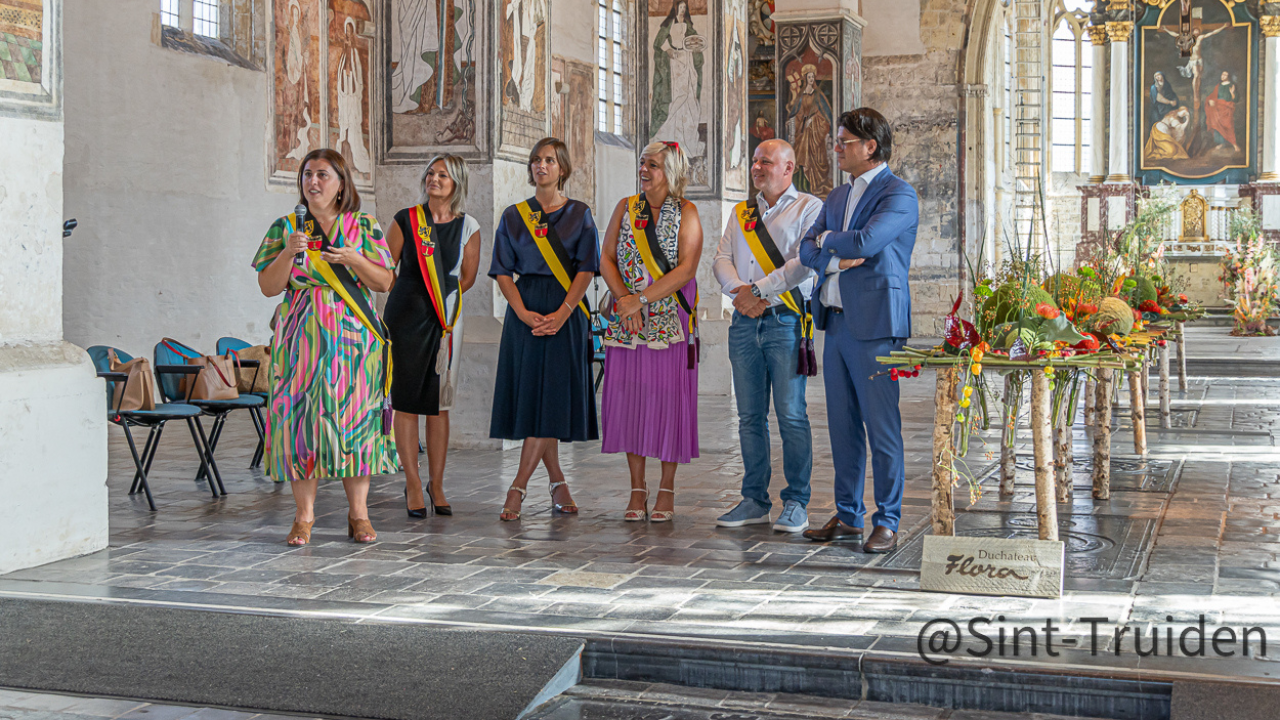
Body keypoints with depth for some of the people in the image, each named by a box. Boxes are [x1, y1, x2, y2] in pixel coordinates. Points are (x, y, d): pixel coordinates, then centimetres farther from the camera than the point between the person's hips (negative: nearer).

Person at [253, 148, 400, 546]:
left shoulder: (364, 226, 6)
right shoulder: (285, 228, 8)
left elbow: (385, 282, 2)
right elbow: (268, 287, 2)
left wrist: (354, 259, -15)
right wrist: (289, 252, -13)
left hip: (354, 338, 0)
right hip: (302, 341, 1)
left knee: (355, 416, -2)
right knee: (300, 414, -4)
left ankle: (358, 513, 7)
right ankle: (304, 514, 4)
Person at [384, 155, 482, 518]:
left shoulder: (468, 226, 4)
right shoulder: (406, 220, 1)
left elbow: (468, 277, 12)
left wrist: (443, 298, 6)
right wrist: (411, 298, 6)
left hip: (446, 320, 1)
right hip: (406, 317, -1)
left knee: (439, 403, 5)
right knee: (407, 399, -1)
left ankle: (437, 485, 13)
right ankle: (413, 485, 6)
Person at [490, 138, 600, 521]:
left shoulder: (579, 214, 5)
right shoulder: (513, 216, 9)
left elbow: (585, 269, -2)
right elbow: (503, 272, 5)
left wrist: (561, 313, -14)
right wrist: (524, 313, -11)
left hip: (567, 312, -2)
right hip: (525, 310, 2)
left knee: (552, 394, -9)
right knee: (530, 392, 0)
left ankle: (518, 488, -9)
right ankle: (557, 482, 13)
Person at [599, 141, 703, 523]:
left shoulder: (686, 212, -2)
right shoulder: (625, 207, 10)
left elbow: (686, 269, -12)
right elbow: (606, 258, 5)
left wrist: (641, 298, -16)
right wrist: (623, 298, -10)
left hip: (671, 321, -3)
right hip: (627, 319, 3)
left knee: (668, 398, -1)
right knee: (628, 397, 2)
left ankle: (666, 490, 9)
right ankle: (637, 491, 10)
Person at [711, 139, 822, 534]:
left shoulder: (809, 208, 3)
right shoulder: (741, 214, 21)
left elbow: (807, 261, -10)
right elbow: (722, 259, 11)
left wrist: (758, 289, -12)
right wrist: (739, 291, -8)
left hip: (786, 320, -5)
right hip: (745, 322, 5)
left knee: (791, 415, -6)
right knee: (750, 417, 5)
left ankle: (796, 503, 1)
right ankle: (754, 500, 12)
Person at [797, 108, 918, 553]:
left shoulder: (898, 194, -6)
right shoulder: (837, 197, 19)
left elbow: (865, 241, -19)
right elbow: (807, 250, 12)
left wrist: (827, 240, -1)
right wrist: (836, 258, -7)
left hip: (875, 324, -8)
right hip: (836, 323, 8)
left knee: (882, 428, -4)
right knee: (842, 427, 11)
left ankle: (887, 523, 4)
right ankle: (848, 517, 20)